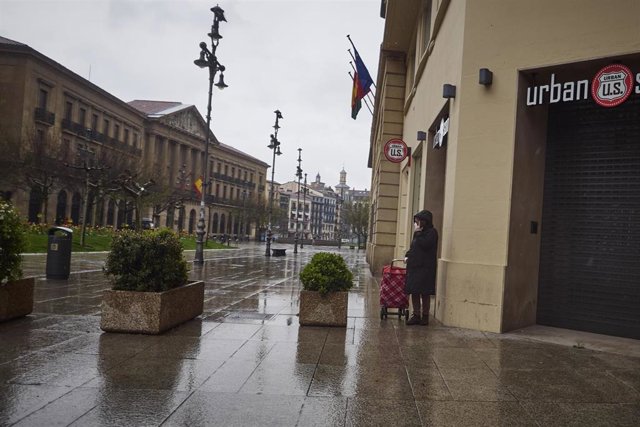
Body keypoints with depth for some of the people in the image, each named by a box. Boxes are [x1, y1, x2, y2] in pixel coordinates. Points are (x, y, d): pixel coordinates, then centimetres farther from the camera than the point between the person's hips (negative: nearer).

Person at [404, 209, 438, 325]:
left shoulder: (432, 232, -6)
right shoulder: (419, 232, 17)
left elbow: (424, 244, -22)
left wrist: (417, 232, -12)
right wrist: (407, 255, 9)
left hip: (425, 267, -8)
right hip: (414, 266, 8)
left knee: (425, 293, -1)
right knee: (414, 292, 7)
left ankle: (425, 316, 9)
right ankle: (416, 315, 14)